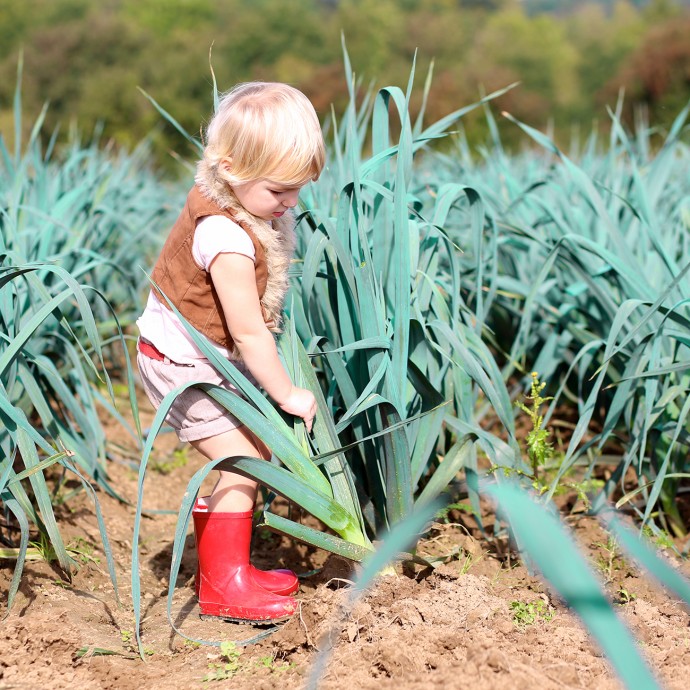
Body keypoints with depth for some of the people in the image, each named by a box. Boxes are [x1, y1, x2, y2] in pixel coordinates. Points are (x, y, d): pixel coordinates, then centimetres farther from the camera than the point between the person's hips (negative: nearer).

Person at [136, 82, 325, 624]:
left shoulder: (247, 203, -2)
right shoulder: (228, 238, -32)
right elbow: (250, 332, -26)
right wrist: (287, 395, -16)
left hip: (213, 357, 10)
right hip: (181, 363, -10)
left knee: (258, 452, 11)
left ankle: (224, 568, 24)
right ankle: (222, 586, 2)